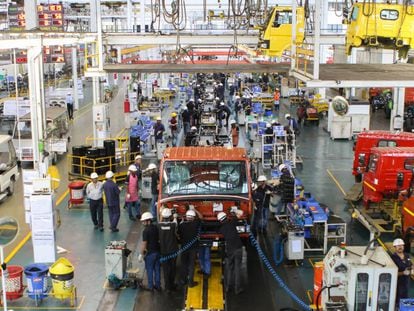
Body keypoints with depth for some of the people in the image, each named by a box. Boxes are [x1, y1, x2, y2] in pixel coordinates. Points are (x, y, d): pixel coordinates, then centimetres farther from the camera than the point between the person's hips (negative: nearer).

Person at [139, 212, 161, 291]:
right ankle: (158, 285, 21)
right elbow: (159, 240, 10)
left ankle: (150, 286, 13)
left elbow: (144, 243, -18)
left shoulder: (146, 231, -18)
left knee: (150, 270, 6)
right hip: (158, 251, 6)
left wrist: (141, 254, -11)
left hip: (150, 253, -6)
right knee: (157, 269, 13)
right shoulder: (156, 228, 2)